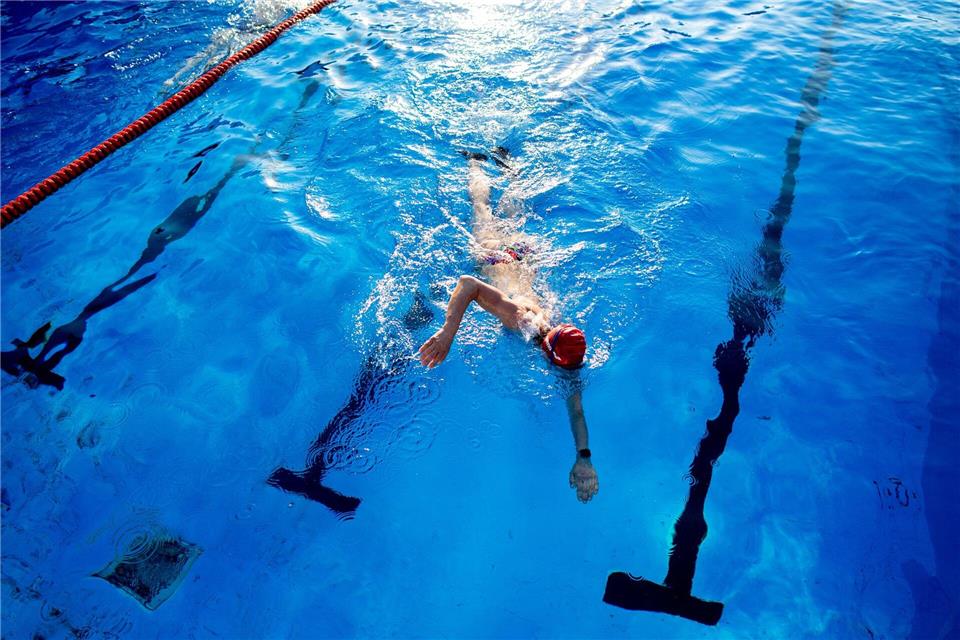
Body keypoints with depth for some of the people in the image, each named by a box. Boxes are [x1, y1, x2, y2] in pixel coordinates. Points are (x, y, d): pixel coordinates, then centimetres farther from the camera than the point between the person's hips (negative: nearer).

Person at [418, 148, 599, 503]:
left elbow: (576, 405, -30)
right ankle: (475, 160, 52)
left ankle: (502, 160, 56)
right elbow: (466, 283, -49)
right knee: (483, 209, 28)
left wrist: (584, 457, -38)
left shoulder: (566, 347, -32)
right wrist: (447, 334, -56)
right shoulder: (516, 316, -45)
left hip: (525, 252, 3)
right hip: (496, 254, -3)